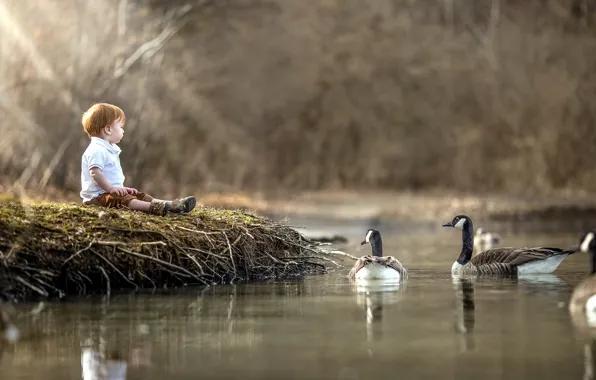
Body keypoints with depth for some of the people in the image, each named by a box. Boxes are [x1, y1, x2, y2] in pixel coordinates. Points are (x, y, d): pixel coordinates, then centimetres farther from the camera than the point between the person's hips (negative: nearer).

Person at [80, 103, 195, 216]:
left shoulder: (110, 148, 23)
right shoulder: (96, 150, -15)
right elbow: (95, 173, -26)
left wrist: (122, 189, 18)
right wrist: (111, 188, -27)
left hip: (113, 191, 11)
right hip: (97, 196, -11)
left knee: (141, 196, -2)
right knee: (122, 200, -33)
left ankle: (172, 205, -17)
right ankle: (151, 207, -59)